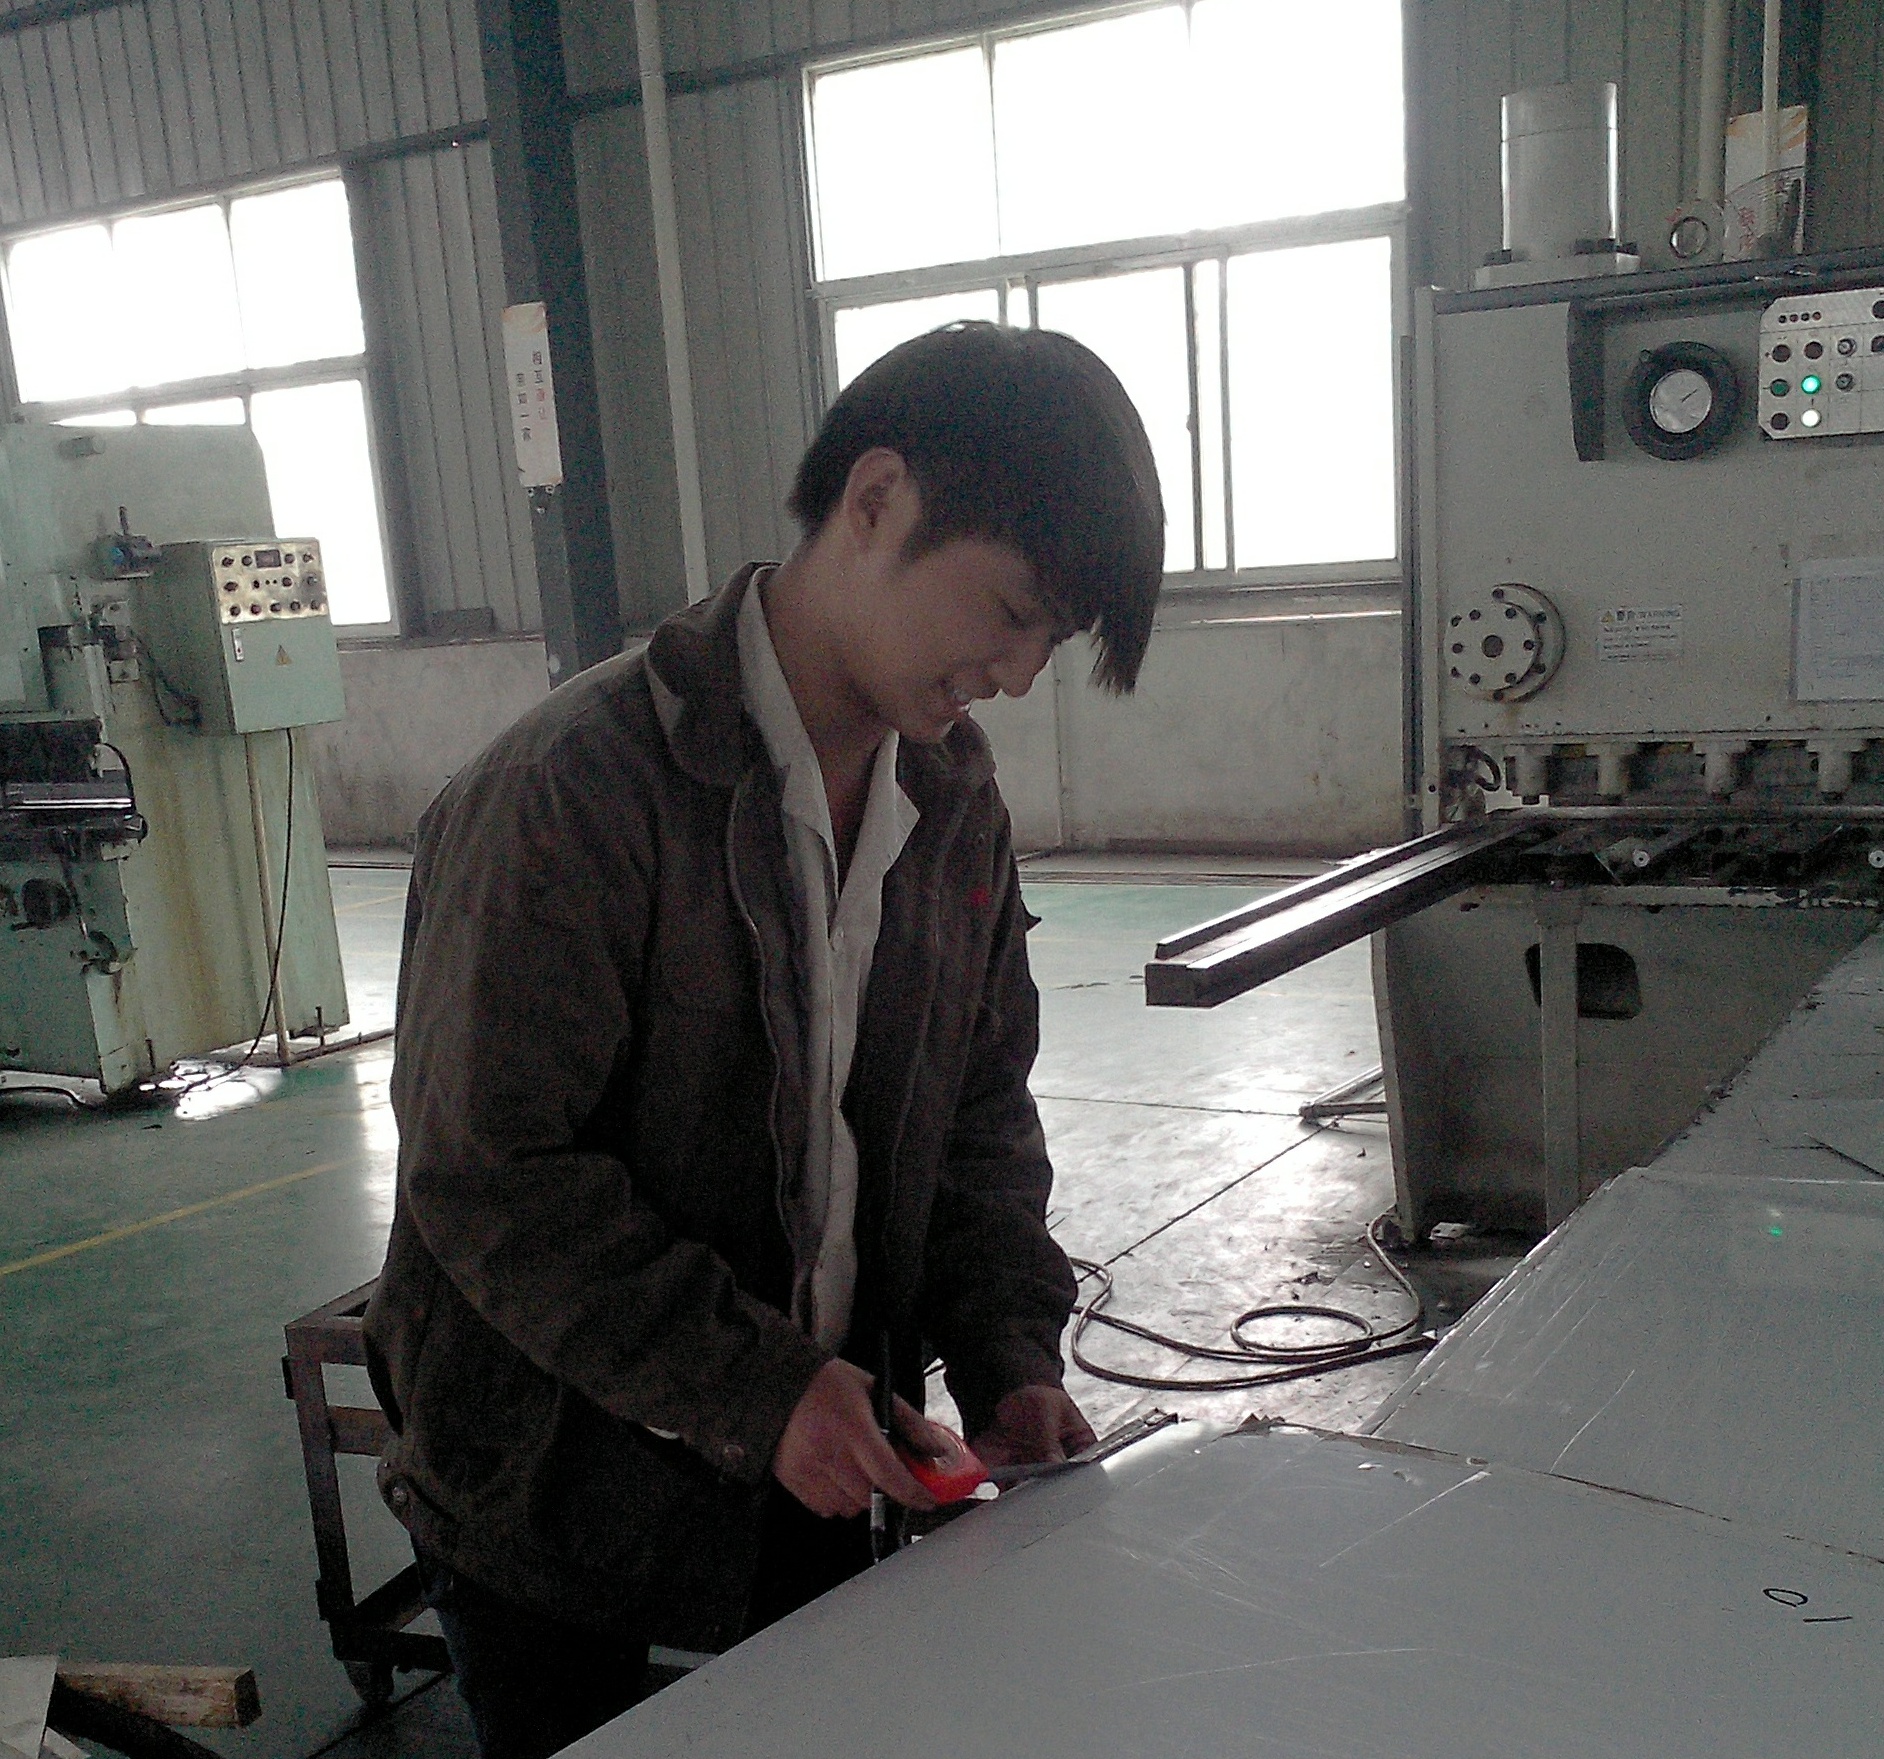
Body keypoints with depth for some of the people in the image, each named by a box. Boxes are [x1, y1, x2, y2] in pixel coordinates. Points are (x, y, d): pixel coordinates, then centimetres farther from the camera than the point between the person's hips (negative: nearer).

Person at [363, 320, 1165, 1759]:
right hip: (559, 1495, -5)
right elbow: (489, 1180, -23)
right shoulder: (576, 791, -24)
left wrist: (1009, 1355, -5)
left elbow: (983, 1107, 6)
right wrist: (757, 1389, -24)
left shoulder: (954, 792, -1)